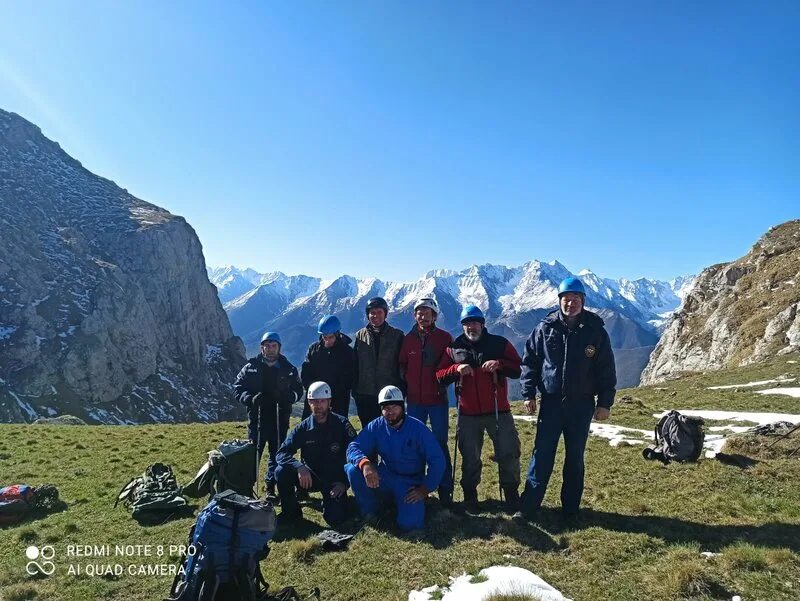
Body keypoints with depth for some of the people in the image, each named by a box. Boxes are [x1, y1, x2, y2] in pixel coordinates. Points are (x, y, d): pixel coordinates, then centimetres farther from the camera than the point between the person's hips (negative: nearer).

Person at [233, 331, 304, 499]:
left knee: (277, 454, 10)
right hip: (257, 418, -1)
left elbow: (298, 391, 8)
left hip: (280, 420, 1)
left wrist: (287, 397, -14)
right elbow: (237, 389, 2)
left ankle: (271, 488, 25)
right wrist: (251, 399, -17)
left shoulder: (289, 369, 3)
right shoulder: (251, 367, 1)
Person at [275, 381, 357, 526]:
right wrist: (299, 467, -32)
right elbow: (282, 453, -13)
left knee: (335, 519, -23)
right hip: (309, 477, 2)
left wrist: (344, 482, -17)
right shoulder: (303, 427, -5)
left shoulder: (341, 424, -9)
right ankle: (291, 513, -2)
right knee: (281, 472, -24)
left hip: (335, 480, -2)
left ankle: (330, 501, 13)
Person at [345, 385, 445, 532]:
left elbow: (437, 460, -12)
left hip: (410, 483, -2)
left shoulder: (418, 428, -12)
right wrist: (365, 464, -37)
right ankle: (370, 511, 1)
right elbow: (353, 447, -16)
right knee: (353, 469, -23)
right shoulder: (376, 426, -6)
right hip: (384, 478, 3)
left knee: (410, 523, -26)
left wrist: (425, 488, -17)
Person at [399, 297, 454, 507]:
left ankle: (445, 490, 12)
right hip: (414, 400, 3)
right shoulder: (408, 339, 4)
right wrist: (407, 382, 0)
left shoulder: (444, 338, -2)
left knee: (441, 444, 3)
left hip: (437, 398, -2)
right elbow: (402, 365, 11)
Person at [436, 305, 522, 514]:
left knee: (509, 455, 5)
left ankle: (512, 497, 26)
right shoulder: (454, 348, 5)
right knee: (470, 459, 10)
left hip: (499, 411, 0)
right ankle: (470, 498, 28)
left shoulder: (499, 344, 1)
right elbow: (439, 377, 1)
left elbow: (518, 369, -3)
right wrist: (456, 369, -18)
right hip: (468, 414, 1)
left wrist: (499, 364, -21)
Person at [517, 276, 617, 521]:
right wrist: (529, 393, -2)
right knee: (542, 455, 2)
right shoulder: (545, 328, -3)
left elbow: (606, 369, 2)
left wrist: (605, 402, -1)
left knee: (575, 458, 12)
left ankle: (570, 508, 25)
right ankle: (528, 506, 11)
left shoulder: (596, 331, -3)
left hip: (582, 405, 0)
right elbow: (530, 361, 3)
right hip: (551, 402, 0)